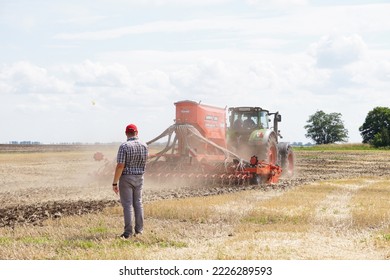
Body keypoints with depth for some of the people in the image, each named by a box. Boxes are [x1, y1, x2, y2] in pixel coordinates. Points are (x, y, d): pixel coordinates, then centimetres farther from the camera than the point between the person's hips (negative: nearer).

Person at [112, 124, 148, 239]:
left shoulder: (124, 146, -16)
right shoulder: (144, 146, 1)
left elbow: (120, 166, -19)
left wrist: (114, 183, -14)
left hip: (126, 178, -5)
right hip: (139, 177, 5)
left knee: (127, 205, -2)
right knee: (138, 203, 14)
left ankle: (128, 232, -2)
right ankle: (139, 229, 17)